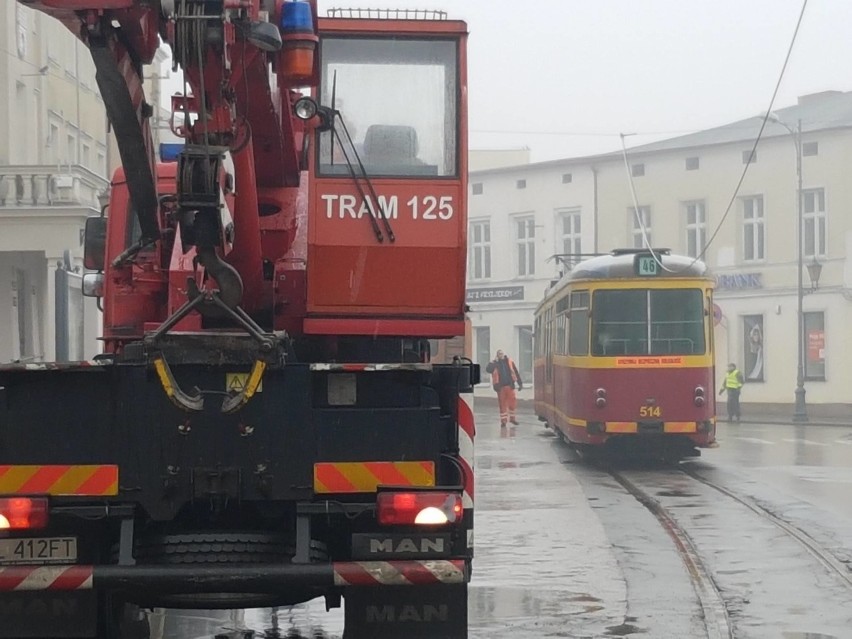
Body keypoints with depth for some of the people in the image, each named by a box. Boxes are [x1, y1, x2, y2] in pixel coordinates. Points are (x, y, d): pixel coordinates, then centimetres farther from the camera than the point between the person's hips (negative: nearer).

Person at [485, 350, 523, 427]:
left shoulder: (509, 361, 6)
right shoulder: (494, 363, 2)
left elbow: (516, 373, 10)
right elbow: (488, 369, -16)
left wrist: (520, 383, 9)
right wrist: (494, 363, -22)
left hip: (509, 385, 1)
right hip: (500, 386, -1)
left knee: (513, 401, -1)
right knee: (502, 404, 2)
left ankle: (512, 417, 17)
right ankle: (503, 420, 10)